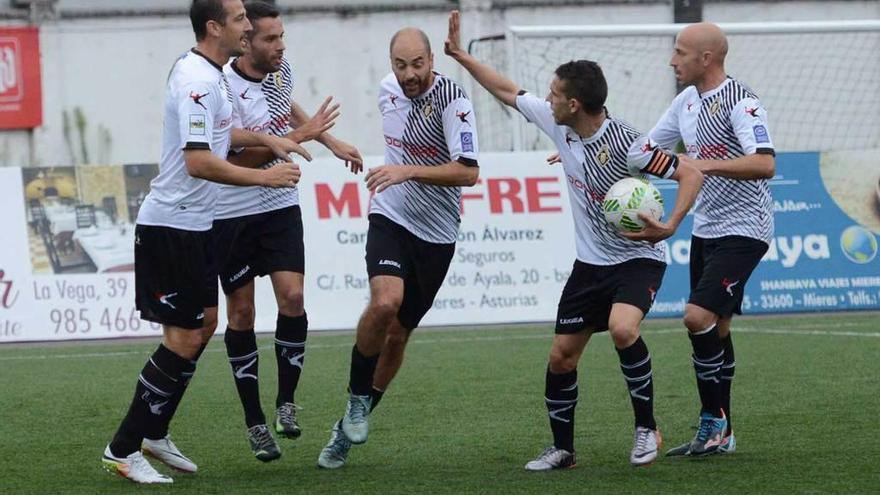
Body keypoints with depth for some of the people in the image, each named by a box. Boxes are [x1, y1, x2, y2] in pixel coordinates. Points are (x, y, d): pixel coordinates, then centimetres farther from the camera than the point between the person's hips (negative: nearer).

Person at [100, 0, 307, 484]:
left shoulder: (208, 73, 11)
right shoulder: (197, 80, -21)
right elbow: (198, 161, -29)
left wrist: (265, 138, 17)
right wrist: (262, 177, -26)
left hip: (192, 225, 10)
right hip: (171, 226, -10)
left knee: (204, 322, 16)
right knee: (184, 339, -8)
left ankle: (154, 433, 25)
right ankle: (122, 450, -3)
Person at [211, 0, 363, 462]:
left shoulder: (280, 69, 0)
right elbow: (241, 158, -23)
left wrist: (330, 141, 25)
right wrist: (301, 135, -22)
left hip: (280, 207, 4)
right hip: (232, 213, -4)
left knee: (291, 298, -12)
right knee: (241, 314, 2)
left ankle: (286, 402, 4)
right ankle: (254, 421, 11)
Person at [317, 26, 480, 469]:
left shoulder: (450, 99, -16)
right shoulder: (388, 90, 1)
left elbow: (469, 172, -24)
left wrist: (409, 171, -31)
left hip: (436, 234, -2)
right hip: (390, 218, 2)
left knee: (398, 334, 5)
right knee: (385, 303, -26)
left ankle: (349, 427, 22)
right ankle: (358, 397, -5)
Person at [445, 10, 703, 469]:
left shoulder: (624, 144, -25)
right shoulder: (556, 124, -4)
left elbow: (690, 174, -22)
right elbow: (508, 92, 11)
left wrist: (670, 226, -33)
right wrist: (461, 56, 11)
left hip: (637, 259, -7)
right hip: (590, 262, 7)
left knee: (622, 328, -33)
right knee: (560, 357, 5)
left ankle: (646, 427, -15)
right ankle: (562, 448, 22)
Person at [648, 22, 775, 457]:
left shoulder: (740, 102, -16)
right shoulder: (687, 100, 11)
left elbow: (764, 163, -28)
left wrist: (705, 164, -34)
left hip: (742, 229, -9)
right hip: (706, 228, 9)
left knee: (699, 317, -19)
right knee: (714, 330, 10)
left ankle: (714, 424, -8)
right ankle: (718, 434, 17)